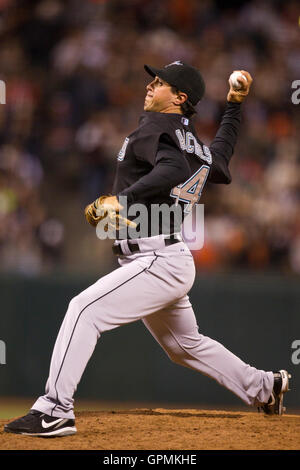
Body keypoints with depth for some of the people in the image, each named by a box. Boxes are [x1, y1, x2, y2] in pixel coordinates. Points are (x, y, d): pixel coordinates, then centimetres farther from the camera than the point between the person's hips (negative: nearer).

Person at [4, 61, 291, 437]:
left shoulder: (156, 127, -12)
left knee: (85, 309, -20)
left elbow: (174, 169, -33)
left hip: (158, 262, -10)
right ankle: (264, 388, 38)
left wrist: (120, 199, -38)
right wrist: (233, 107, 37)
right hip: (170, 263, 10)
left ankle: (54, 412, -26)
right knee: (185, 344, 27)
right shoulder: (195, 144, 14)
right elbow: (220, 164, 36)